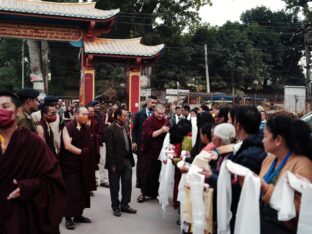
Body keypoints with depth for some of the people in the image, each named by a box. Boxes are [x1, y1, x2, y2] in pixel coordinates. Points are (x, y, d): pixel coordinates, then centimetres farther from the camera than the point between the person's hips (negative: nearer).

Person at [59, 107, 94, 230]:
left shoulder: (86, 128, 9)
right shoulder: (68, 127, -11)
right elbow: (67, 146, -18)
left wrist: (86, 153, -1)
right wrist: (81, 152, -12)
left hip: (84, 165, 6)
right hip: (70, 164, -6)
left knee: (82, 190, 10)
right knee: (71, 191, -3)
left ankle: (78, 215, 23)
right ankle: (68, 218, 10)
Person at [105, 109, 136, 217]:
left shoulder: (124, 128, 8)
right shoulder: (111, 129, -14)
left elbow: (128, 144, 10)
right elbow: (109, 148, -16)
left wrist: (130, 159, 6)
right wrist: (112, 164, -17)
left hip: (127, 160, 7)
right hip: (117, 162, -7)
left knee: (127, 184, 12)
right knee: (115, 186, 9)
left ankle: (124, 205, 26)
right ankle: (115, 207, 23)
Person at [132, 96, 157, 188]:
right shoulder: (139, 114, 1)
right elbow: (134, 128, 2)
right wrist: (134, 142, -3)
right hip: (141, 143, 0)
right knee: (140, 163, 8)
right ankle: (139, 182, 19)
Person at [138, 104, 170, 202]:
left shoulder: (166, 122, 7)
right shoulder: (148, 121, -6)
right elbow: (148, 135, -18)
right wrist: (161, 131, -21)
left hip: (161, 152, 3)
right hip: (149, 151, -3)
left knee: (158, 173, 7)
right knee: (146, 173, 2)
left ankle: (155, 193, 21)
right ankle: (143, 193, 14)